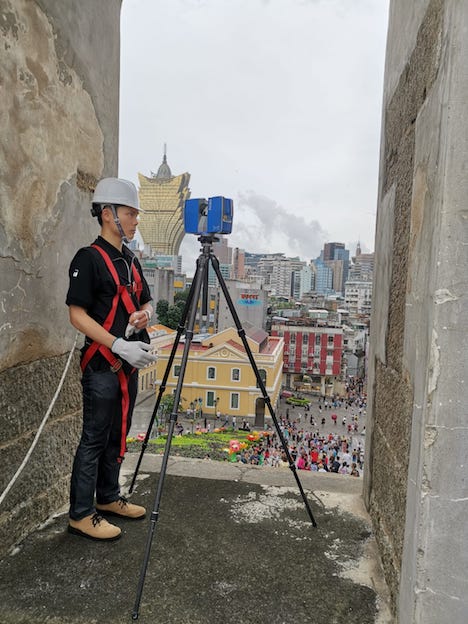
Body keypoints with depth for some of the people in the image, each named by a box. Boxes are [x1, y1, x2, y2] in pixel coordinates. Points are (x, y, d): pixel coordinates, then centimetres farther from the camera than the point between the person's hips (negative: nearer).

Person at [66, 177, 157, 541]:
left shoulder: (130, 260, 12)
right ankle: (81, 514, 15)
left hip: (129, 363, 8)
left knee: (117, 436, 16)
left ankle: (109, 498, 32)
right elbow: (78, 315, -16)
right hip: (102, 365, -8)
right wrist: (119, 345, -23)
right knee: (94, 439, 1)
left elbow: (146, 302, 20)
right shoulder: (89, 258, -11)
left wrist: (144, 314, -4)